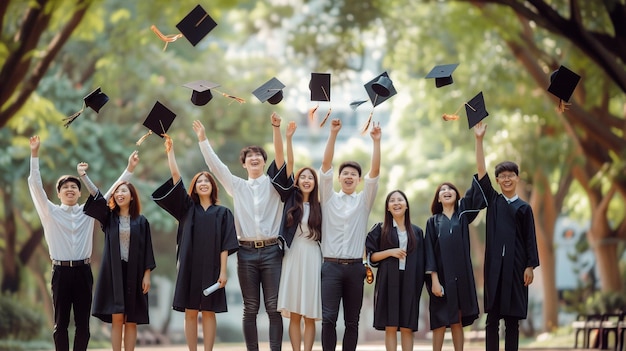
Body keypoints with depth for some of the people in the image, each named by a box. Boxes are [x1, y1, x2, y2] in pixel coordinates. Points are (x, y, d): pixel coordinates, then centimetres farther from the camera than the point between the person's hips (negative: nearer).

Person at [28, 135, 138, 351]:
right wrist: (34, 154, -13)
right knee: (61, 323, 3)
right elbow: (35, 185, -4)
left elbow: (111, 192, 9)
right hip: (61, 271, -2)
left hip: (83, 271, 2)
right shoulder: (51, 212, 4)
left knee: (83, 323, 3)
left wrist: (129, 170, 2)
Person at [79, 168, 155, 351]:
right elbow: (96, 197, -8)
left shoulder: (141, 221, 5)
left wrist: (147, 275, -4)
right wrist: (83, 175, -22)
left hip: (134, 272, 0)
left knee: (131, 320, 1)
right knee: (116, 318, -4)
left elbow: (147, 249, 3)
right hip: (113, 272, 0)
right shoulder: (109, 217, 6)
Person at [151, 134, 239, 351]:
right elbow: (176, 177, 5)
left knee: (208, 313, 0)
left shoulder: (222, 213, 7)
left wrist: (223, 271, -9)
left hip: (211, 268, -2)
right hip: (189, 267, 2)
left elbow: (225, 244, 0)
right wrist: (170, 151, -1)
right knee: (190, 313, 1)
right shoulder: (187, 208, 11)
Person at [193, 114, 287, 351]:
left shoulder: (273, 184, 7)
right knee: (250, 309, 4)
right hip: (247, 252, 2)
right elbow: (215, 165, 8)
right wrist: (203, 140, 0)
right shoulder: (237, 186, 13)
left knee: (273, 307, -3)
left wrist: (277, 129, -19)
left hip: (271, 250, -2)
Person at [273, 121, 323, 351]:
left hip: (312, 259, 0)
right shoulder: (290, 198, 7)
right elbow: (287, 165, -2)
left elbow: (324, 235, 10)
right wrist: (287, 138, -10)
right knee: (294, 314, 1)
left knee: (310, 315, 1)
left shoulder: (318, 207, 7)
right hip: (292, 258, 0)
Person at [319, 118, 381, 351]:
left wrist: (376, 141, -13)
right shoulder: (329, 198, 7)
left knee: (352, 321, 5)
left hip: (355, 268, 2)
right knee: (328, 318, -11)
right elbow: (325, 164, -2)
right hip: (331, 266, -1)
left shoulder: (364, 200, 9)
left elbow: (375, 171, -2)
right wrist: (333, 134, -11)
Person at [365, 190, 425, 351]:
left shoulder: (416, 232, 12)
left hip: (409, 283, 2)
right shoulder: (380, 229, 6)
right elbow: (371, 256, 2)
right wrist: (390, 252, -12)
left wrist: (420, 283, 3)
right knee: (390, 326, -4)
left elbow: (421, 261, 12)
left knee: (407, 327, 0)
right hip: (388, 282, -2)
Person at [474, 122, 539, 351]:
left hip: (516, 263, -1)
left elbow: (530, 238, 5)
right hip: (494, 263, 1)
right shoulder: (492, 200, 8)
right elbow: (481, 171, 1)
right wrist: (479, 140, -5)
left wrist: (530, 266, -5)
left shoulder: (524, 208, 7)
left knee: (513, 318, 2)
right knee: (492, 317, 0)